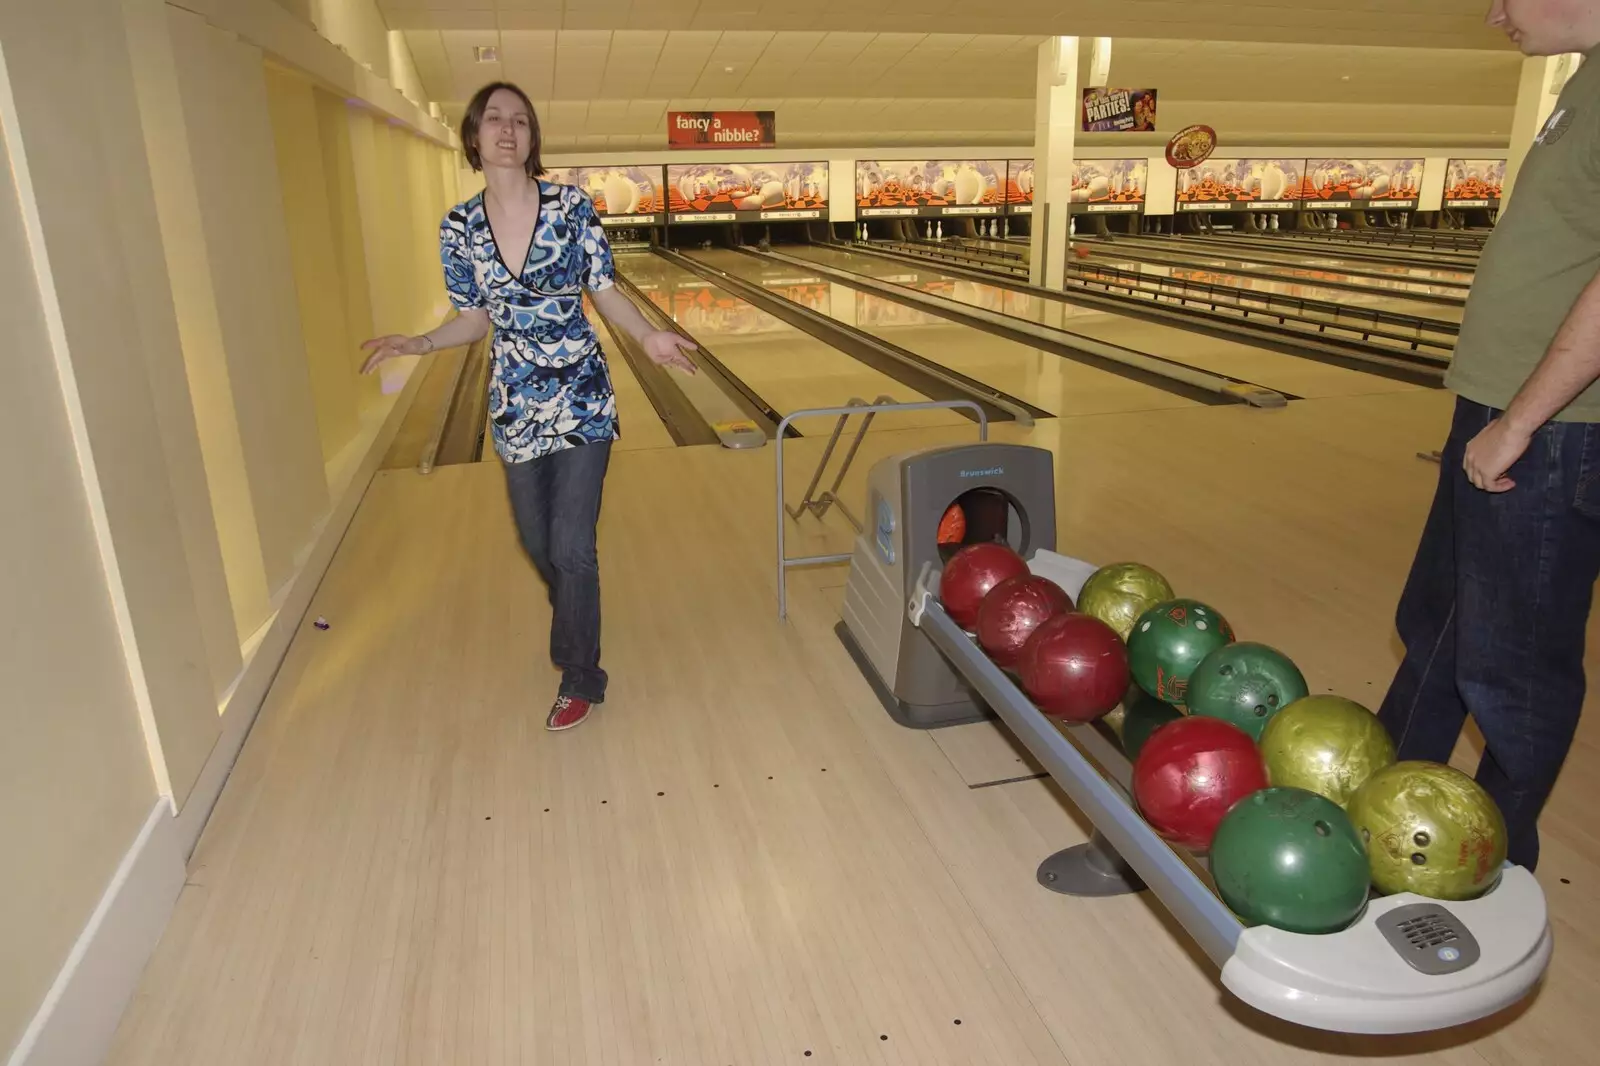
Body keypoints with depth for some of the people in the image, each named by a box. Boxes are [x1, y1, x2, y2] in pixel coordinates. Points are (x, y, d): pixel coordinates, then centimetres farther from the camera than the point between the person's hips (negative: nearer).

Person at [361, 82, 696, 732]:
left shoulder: (572, 207, -8)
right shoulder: (459, 227, -1)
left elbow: (605, 293, -2)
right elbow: (475, 320, 5)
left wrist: (647, 336, -20)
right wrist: (418, 344, -11)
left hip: (581, 398, -3)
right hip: (515, 404, 3)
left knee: (571, 546, -4)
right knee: (536, 543, 16)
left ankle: (579, 678, 17)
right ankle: (575, 621, 48)